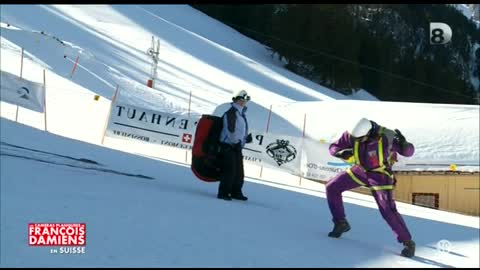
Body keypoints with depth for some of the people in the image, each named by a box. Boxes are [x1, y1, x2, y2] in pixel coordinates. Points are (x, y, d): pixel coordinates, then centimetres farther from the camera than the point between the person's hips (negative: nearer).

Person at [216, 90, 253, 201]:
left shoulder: (241, 114, 18)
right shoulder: (231, 112, -12)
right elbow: (230, 129, -19)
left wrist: (246, 138, 11)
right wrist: (236, 142, -19)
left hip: (237, 147, 9)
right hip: (228, 146, -9)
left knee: (239, 171, 12)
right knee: (229, 171, -11)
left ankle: (236, 192, 23)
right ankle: (223, 193, -5)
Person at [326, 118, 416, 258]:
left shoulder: (386, 136, -31)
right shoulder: (351, 135, -21)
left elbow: (408, 152, -20)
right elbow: (333, 148, -8)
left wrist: (403, 144, -44)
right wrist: (341, 153, -32)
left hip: (379, 175, -4)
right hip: (359, 170, 5)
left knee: (388, 209, -15)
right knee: (331, 187, -3)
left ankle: (408, 242, 0)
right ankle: (341, 223, 14)